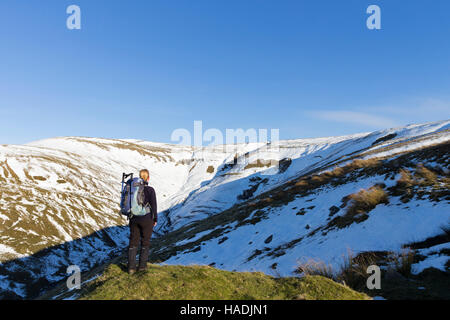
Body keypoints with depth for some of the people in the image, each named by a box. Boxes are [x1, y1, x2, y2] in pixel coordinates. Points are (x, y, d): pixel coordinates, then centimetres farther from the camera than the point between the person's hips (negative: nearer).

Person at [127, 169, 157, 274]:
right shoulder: (150, 190, -13)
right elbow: (153, 206, -10)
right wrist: (155, 219, 2)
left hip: (134, 219, 4)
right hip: (146, 219, -4)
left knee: (133, 242, 11)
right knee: (145, 242, 11)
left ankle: (131, 267, 9)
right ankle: (142, 265, 16)